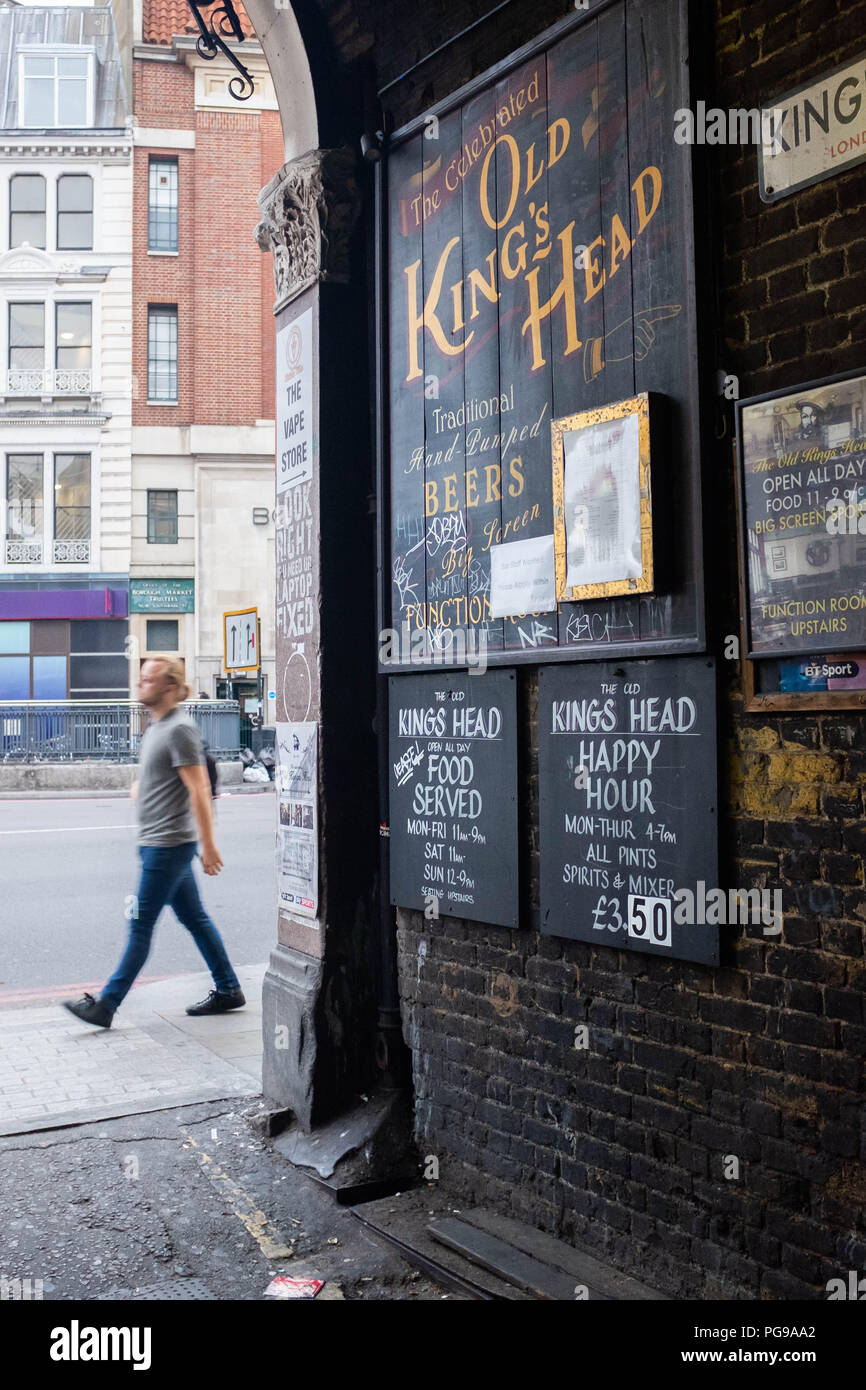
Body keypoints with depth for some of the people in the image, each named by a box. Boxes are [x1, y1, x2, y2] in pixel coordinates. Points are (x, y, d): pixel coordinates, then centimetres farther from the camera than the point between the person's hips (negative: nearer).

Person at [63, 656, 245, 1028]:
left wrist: (208, 846, -20)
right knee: (194, 918, 14)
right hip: (157, 842, 10)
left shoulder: (180, 729, -16)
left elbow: (199, 791, -20)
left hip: (168, 845, -10)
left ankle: (106, 1005, 5)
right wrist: (139, 787, 9)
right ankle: (228, 990, 22)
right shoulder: (155, 726, 14)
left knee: (141, 926, -2)